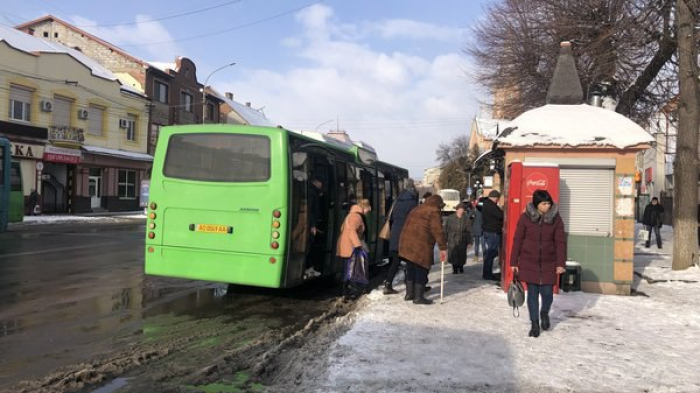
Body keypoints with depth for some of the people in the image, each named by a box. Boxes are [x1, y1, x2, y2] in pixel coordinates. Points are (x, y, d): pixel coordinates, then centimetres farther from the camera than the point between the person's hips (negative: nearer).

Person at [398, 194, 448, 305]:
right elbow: (438, 231, -12)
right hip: (421, 246, -8)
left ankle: (409, 294, 25)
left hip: (406, 243, 8)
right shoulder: (434, 212, -3)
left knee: (410, 269, 17)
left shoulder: (416, 210, 23)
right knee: (421, 270, 0)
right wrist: (443, 248, -12)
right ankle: (418, 297, 1)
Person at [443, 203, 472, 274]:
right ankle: (455, 269, 12)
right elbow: (446, 230, 4)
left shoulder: (466, 219, -1)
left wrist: (469, 242, 1)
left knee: (461, 255, 3)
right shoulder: (450, 218, 1)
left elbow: (469, 231, 3)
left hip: (462, 241, 0)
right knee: (453, 255, -3)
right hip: (452, 240, 0)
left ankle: (460, 267, 28)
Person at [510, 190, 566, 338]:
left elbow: (560, 241, -2)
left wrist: (561, 263, -8)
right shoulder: (525, 217, -6)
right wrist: (514, 262, -2)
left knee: (547, 292, 3)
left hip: (549, 263, 1)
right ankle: (534, 324, 17)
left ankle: (544, 313, 35)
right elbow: (517, 240, -2)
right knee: (532, 293, 4)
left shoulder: (556, 218, -4)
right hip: (529, 262, -1)